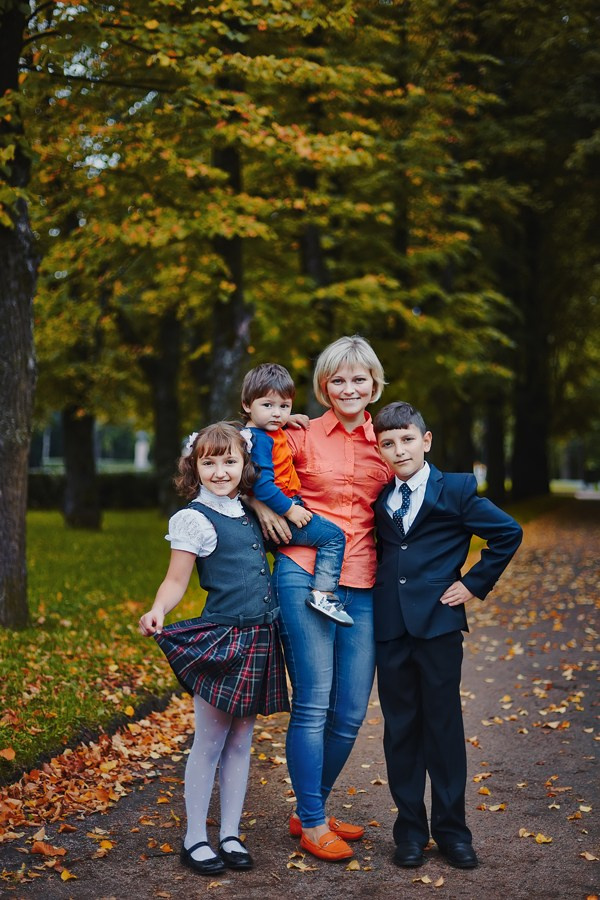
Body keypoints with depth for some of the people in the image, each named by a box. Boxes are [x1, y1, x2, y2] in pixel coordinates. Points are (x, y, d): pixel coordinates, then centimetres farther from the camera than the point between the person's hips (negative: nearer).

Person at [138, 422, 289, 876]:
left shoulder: (248, 512, 11)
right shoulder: (193, 519, -7)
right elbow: (176, 581, -9)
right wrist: (157, 611, -30)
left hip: (260, 638, 6)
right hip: (221, 640, -6)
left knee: (240, 741, 12)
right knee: (209, 743, 1)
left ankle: (231, 835, 20)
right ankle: (195, 839, 13)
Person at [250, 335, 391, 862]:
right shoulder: (302, 436, 2)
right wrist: (263, 506, -6)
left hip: (362, 586, 4)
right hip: (306, 576, -4)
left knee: (350, 711, 7)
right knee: (313, 704, -3)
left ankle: (313, 810, 25)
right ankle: (312, 823, 11)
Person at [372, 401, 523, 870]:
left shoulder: (456, 490, -2)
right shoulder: (377, 496, 9)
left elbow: (508, 533, -1)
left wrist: (475, 583, -3)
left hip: (438, 621, -3)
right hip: (390, 624, 4)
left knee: (444, 725, 3)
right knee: (400, 726, 8)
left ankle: (451, 828, 13)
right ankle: (410, 828, 17)